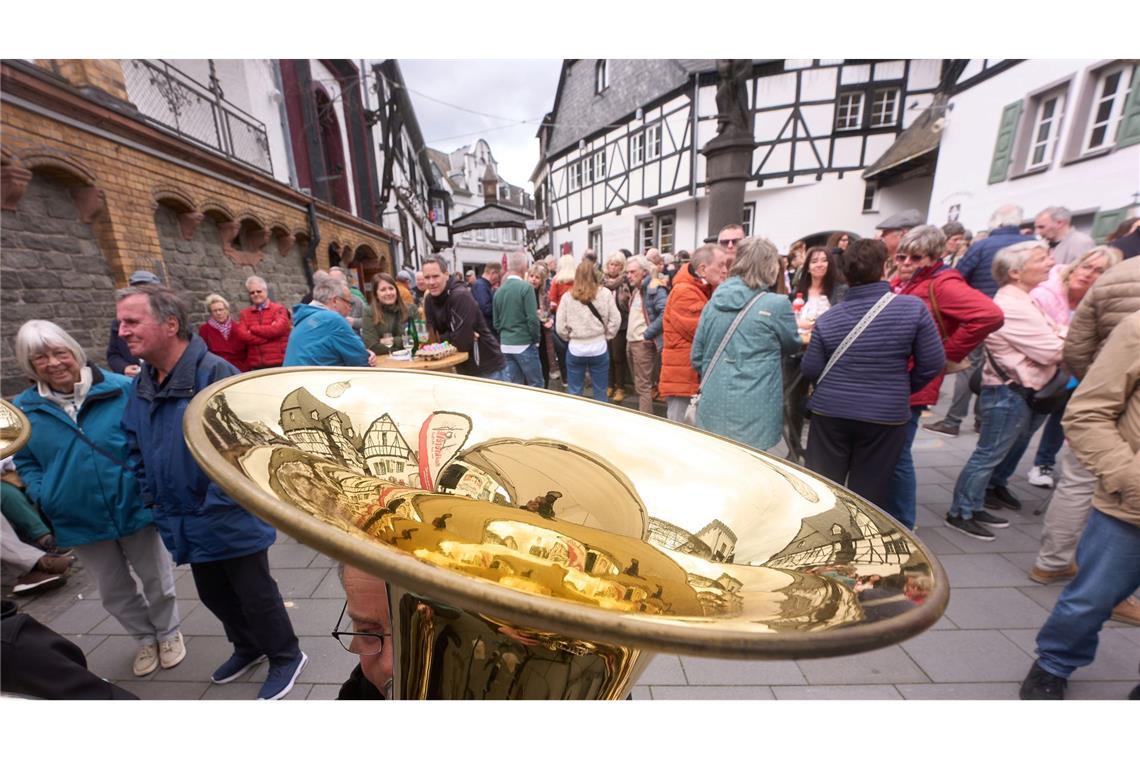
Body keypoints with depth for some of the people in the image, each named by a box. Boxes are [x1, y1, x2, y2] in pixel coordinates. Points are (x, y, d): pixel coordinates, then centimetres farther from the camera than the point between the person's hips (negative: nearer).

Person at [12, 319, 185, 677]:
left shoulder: (121, 388, -13)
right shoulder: (25, 408, -3)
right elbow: (26, 462, 9)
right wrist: (43, 500, -6)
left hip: (134, 506, -3)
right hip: (81, 519, 3)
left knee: (157, 580, 15)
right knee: (114, 592, 20)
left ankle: (169, 633, 40)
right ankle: (146, 638, 44)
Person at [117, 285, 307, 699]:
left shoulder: (214, 373, -22)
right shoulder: (141, 385, 6)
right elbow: (136, 447, 18)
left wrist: (216, 506, -21)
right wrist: (153, 500, 10)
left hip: (231, 519, -8)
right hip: (186, 522, 9)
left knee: (255, 594, 8)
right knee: (214, 595, 25)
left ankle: (286, 656, 31)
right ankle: (248, 647, 48)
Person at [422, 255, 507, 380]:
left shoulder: (461, 296, -21)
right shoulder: (429, 300, 2)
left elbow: (462, 342, -26)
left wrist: (442, 338, -11)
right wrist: (450, 337, -15)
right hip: (463, 371, 7)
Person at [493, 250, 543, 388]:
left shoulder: (499, 290, 6)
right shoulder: (526, 287, -12)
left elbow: (496, 322, 11)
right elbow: (532, 319, -16)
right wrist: (536, 339, -2)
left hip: (505, 345, 6)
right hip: (524, 344, -6)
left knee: (514, 386, 13)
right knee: (536, 385, 5)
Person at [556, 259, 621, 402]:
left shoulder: (567, 297, -4)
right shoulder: (605, 293, -4)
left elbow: (560, 327, -4)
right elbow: (616, 320, -4)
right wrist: (606, 336, 10)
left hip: (575, 349, 0)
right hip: (599, 347, 0)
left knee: (574, 392, 13)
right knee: (600, 392, 12)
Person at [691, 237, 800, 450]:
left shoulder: (715, 300, 4)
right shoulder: (776, 304, -10)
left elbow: (697, 355, 8)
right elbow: (792, 345, 9)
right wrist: (800, 330, 30)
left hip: (712, 408, 5)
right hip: (751, 415, -5)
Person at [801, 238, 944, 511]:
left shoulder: (828, 318, -7)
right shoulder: (913, 308, -9)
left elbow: (810, 370, -4)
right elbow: (932, 364, -5)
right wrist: (903, 388, 13)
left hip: (830, 412, 1)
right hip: (886, 415, 0)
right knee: (868, 495, 14)